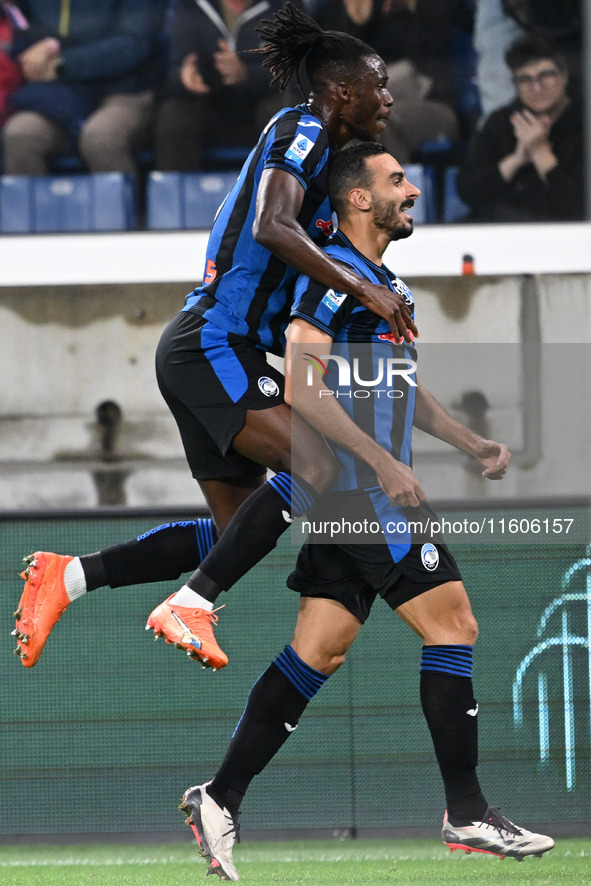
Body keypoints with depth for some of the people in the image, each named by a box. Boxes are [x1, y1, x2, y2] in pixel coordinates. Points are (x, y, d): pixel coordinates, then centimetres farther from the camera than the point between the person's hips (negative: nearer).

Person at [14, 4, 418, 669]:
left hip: (225, 352, 10)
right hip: (213, 345, -10)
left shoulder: (325, 154, 21)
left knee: (238, 529, 9)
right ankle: (189, 607, -24)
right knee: (315, 469, -25)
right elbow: (273, 227, -25)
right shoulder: (300, 129, -8)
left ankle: (69, 576, 12)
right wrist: (362, 288, -27)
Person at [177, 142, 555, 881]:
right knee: (452, 624, -6)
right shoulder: (333, 274, -11)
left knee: (319, 649, 6)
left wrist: (470, 443, 23)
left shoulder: (388, 284, 19)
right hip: (362, 488, -9)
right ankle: (466, 813, -2)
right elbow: (301, 388, -20)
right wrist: (386, 463, -21)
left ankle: (222, 799, 5)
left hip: (350, 495, 9)